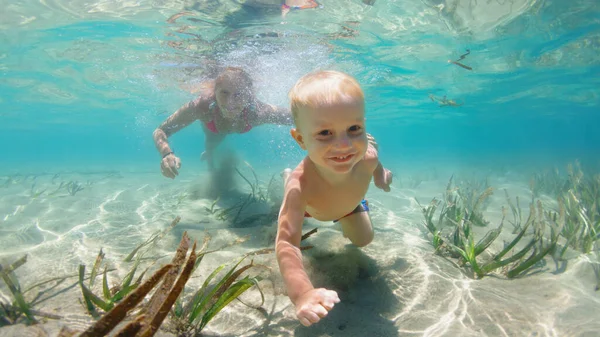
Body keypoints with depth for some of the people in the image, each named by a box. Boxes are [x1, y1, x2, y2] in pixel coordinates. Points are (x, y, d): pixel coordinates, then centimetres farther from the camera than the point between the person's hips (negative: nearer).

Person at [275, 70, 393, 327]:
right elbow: (287, 243, -59)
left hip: (349, 206, 2)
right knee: (289, 215, 30)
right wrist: (302, 293, -75)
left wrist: (379, 175, 5)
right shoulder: (300, 184, -53)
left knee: (363, 240, 22)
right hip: (307, 204, -1)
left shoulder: (366, 158, -43)